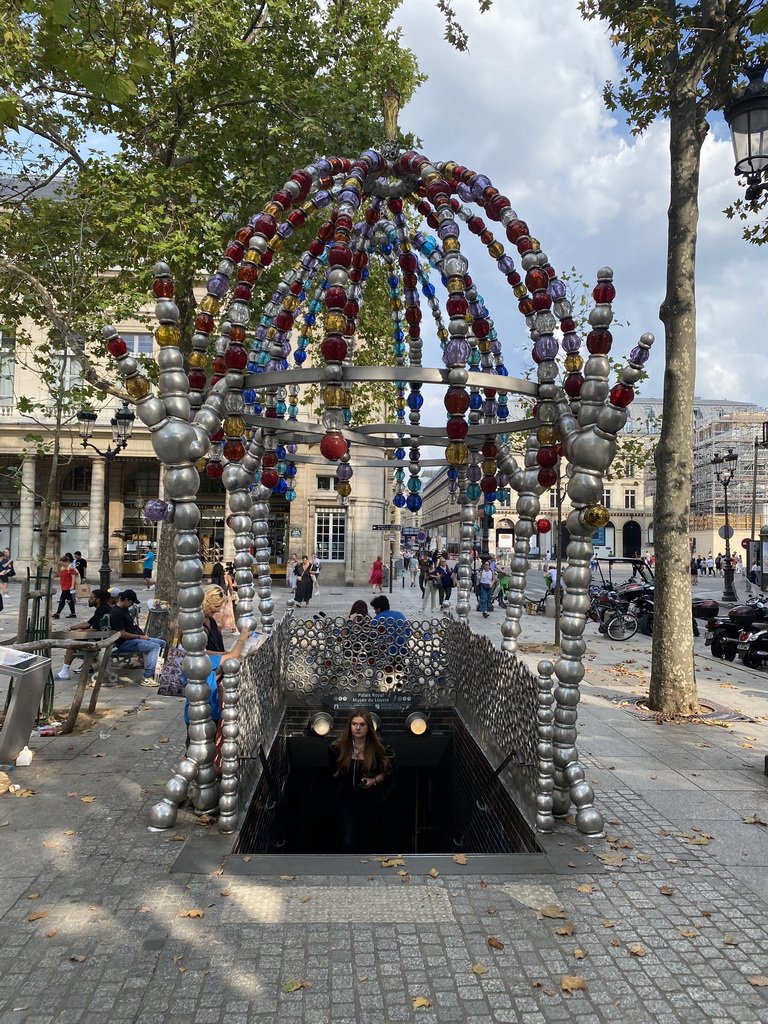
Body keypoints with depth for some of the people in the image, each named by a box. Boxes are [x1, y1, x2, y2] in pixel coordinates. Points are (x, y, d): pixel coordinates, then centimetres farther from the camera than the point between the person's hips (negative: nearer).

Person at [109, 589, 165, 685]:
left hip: (134, 638, 11)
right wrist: (140, 637, -15)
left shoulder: (125, 609, 15)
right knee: (155, 646, -25)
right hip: (124, 643, -11)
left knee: (162, 643, 7)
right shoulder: (117, 613, -17)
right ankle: (147, 678, -30)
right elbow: (122, 634, -22)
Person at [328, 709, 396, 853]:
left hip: (371, 799, 0)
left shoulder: (378, 748, -10)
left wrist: (374, 780, -13)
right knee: (349, 842, -6)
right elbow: (332, 773, 6)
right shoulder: (339, 748, -9)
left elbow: (388, 771, 3)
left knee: (369, 842, 13)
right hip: (346, 799, 0)